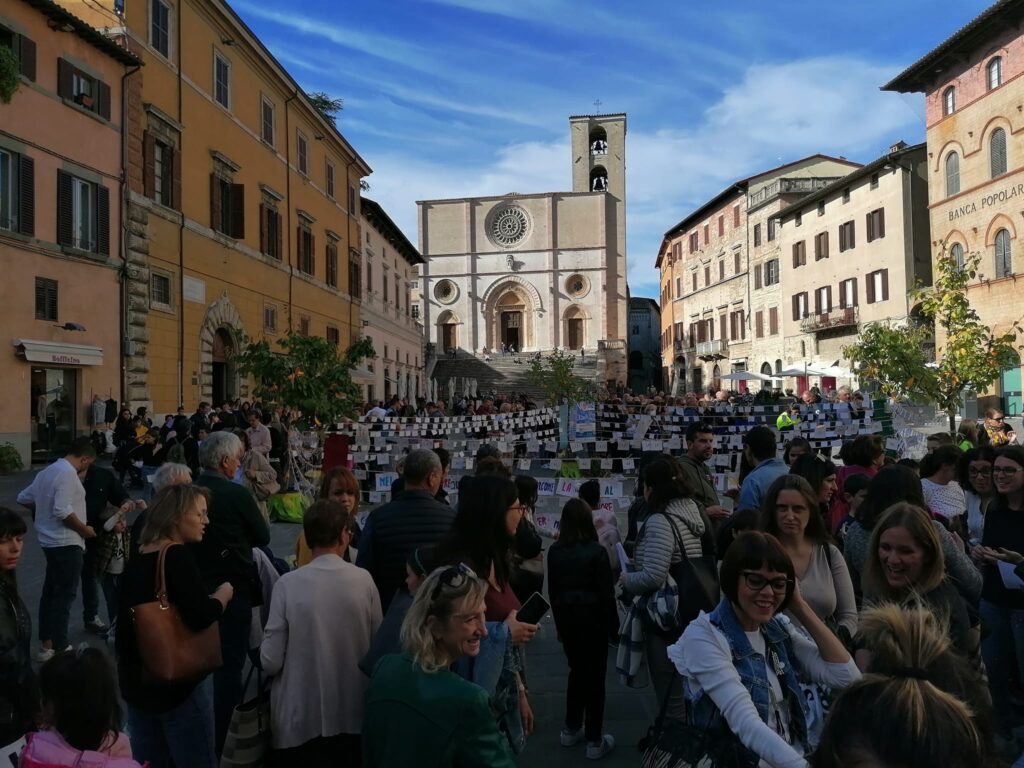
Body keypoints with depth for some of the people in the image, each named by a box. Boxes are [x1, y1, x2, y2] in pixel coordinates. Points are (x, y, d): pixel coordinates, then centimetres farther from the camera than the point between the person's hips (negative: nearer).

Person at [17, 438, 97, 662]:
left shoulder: (47, 471, 12)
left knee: (51, 592, 16)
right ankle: (58, 648, 3)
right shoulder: (68, 473, -19)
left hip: (51, 541, 10)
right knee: (65, 596, -2)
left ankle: (46, 644, 25)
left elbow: (23, 498, 20)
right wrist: (85, 529, -15)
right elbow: (62, 511, -27)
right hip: (66, 543, -10)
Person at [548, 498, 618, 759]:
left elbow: (553, 590, 3)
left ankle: (571, 730, 29)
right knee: (595, 677, 6)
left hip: (567, 619, 4)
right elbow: (606, 593, -11)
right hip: (593, 619, -4)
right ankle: (595, 742, 12)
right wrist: (613, 626, -1)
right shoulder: (596, 551, -15)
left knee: (576, 671, 20)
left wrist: (559, 622, 14)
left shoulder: (555, 551, -3)